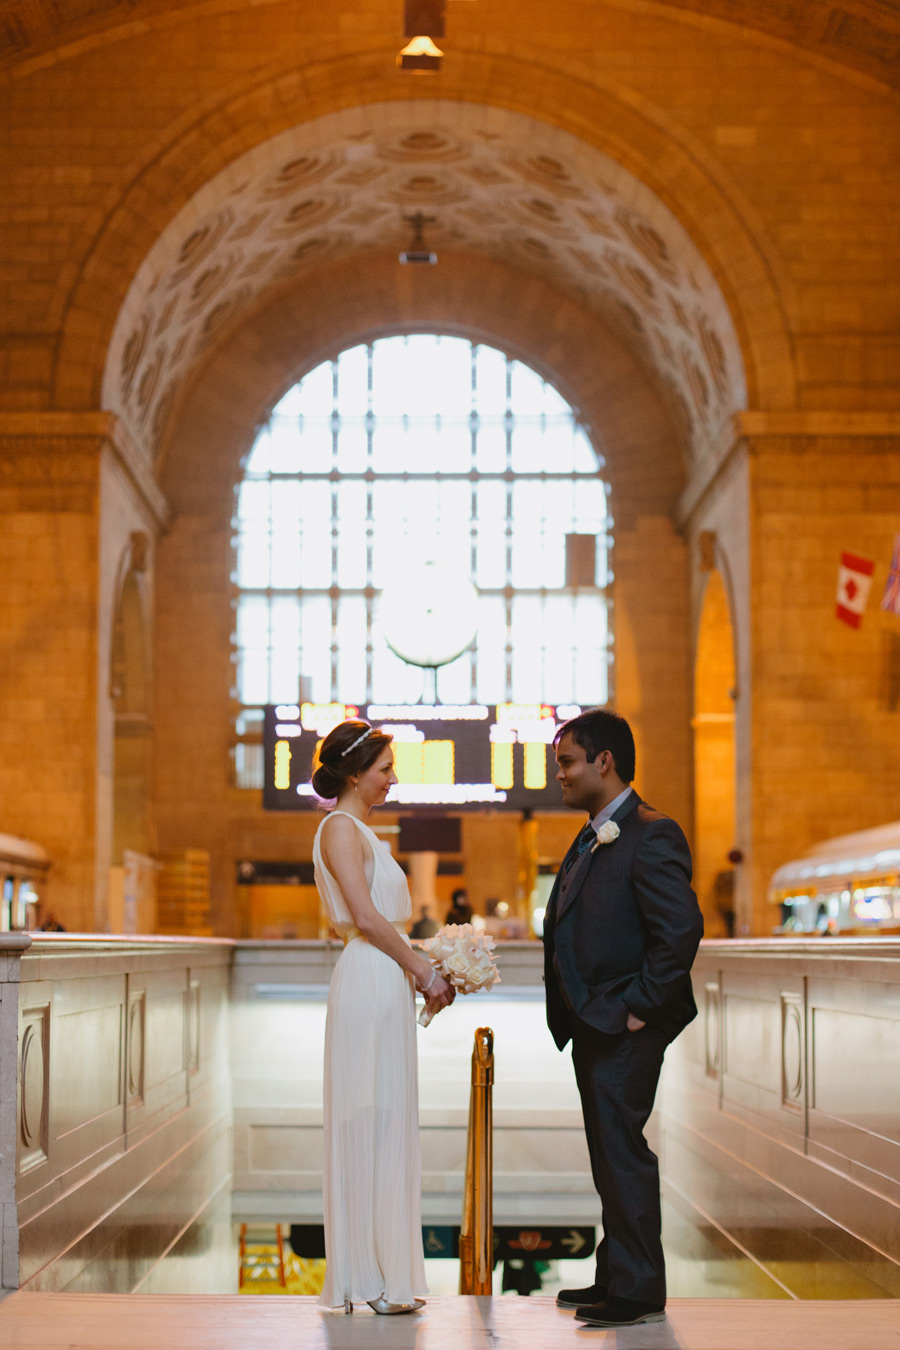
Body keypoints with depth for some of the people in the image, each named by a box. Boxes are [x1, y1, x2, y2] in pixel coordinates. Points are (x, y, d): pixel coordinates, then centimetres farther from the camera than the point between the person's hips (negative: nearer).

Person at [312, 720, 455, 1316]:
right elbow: (365, 915, -18)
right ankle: (369, 1276, -2)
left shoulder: (359, 830, 20)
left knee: (386, 1121, 11)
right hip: (370, 981, -10)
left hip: (389, 981, 10)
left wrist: (423, 968, 12)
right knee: (372, 1120, -6)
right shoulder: (341, 829, -11)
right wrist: (422, 968, -11)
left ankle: (385, 1271, 16)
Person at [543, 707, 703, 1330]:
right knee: (611, 1155, 15)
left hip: (625, 1027, -10)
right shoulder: (592, 839, 16)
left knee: (622, 1149, -7)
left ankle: (639, 1291, 0)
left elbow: (682, 929, -24)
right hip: (592, 1026, 10)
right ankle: (615, 1278, 23)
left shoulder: (651, 835, -15)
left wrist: (640, 1007, -20)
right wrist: (570, 1012, 12)